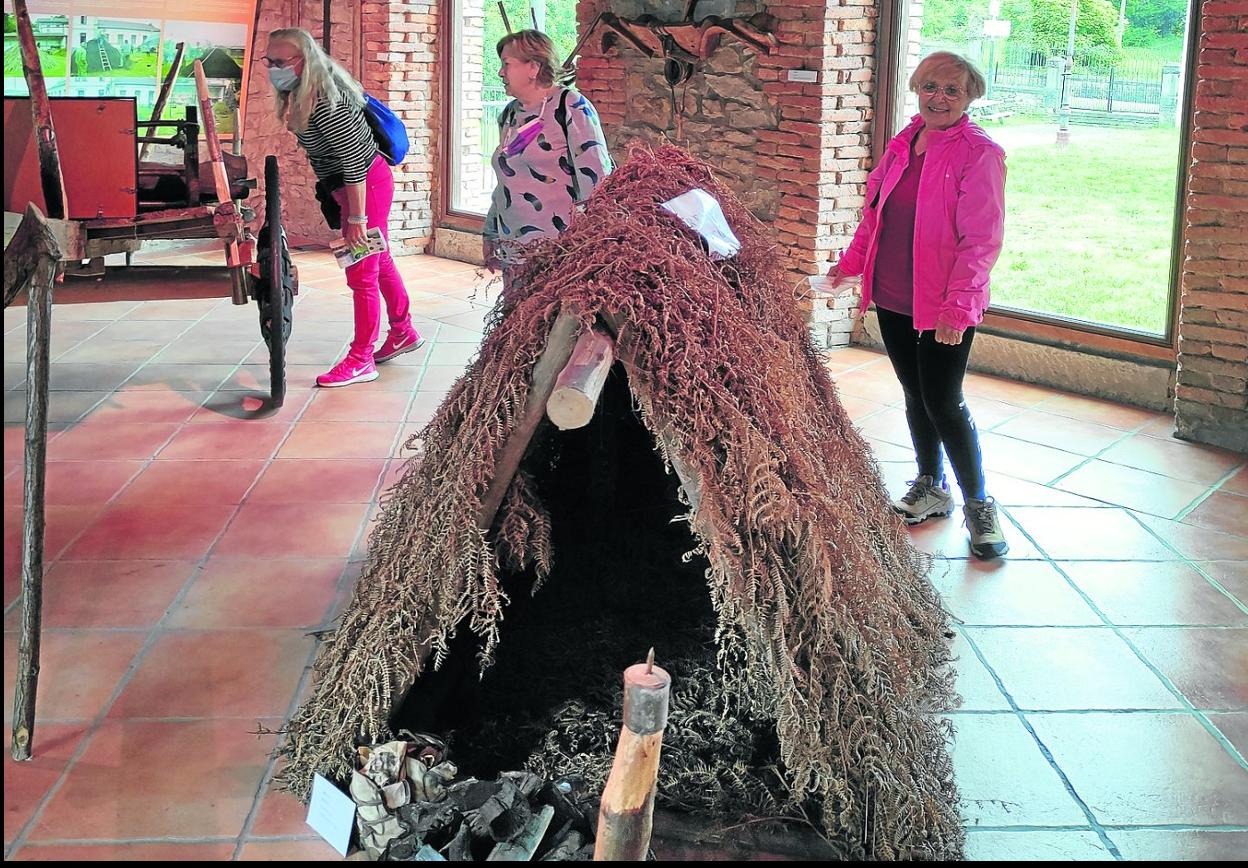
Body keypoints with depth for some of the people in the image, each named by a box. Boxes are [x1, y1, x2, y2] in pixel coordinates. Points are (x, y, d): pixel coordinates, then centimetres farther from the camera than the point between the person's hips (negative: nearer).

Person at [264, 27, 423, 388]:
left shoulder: (325, 104, -27)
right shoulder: (303, 93, 3)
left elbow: (353, 160, -27)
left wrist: (356, 217, -23)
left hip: (367, 185, -10)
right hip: (357, 185, 10)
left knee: (362, 273, -2)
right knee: (380, 262, 22)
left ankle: (361, 360, 8)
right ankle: (403, 333, 38)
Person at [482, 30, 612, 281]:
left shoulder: (570, 106, -7)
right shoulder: (509, 114, 16)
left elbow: (596, 175, -12)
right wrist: (490, 236, 24)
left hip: (561, 251, -7)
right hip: (513, 250, 7)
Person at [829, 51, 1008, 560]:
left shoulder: (979, 153, -11)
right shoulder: (902, 146, 9)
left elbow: (982, 238, -17)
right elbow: (875, 212, 22)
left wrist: (958, 304, -23)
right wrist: (851, 262, 18)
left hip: (945, 307, -6)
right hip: (893, 298, 6)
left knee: (943, 403, -5)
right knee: (916, 396, 16)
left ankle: (978, 504, 11)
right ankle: (931, 487, 32)